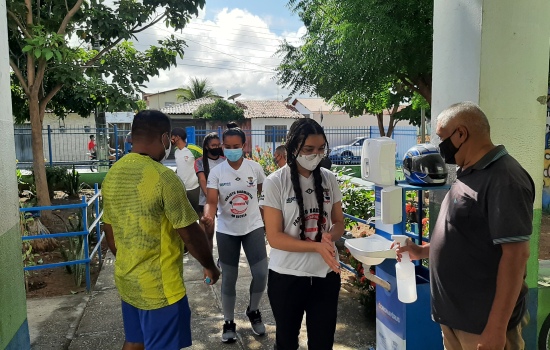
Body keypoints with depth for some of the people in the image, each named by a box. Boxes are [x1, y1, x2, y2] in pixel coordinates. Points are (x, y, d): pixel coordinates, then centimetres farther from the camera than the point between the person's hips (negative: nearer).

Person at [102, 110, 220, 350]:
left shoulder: (111, 176, 1)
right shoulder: (163, 177, -22)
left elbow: (109, 233, 10)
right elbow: (190, 234, -17)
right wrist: (210, 266, -2)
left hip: (126, 282, 7)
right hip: (159, 287, -7)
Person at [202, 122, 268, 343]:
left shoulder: (254, 167, -6)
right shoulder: (216, 172, -10)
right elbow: (212, 201, -19)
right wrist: (209, 216, -38)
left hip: (253, 227, 1)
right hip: (227, 231, -1)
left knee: (261, 274, -3)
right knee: (229, 278, 8)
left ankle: (253, 310, 28)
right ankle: (229, 322, 28)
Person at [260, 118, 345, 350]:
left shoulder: (329, 179, -2)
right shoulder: (275, 182, -14)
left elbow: (339, 223, 6)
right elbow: (274, 237, -14)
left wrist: (329, 237, -17)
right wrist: (317, 246, -26)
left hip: (326, 273, 3)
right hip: (287, 276, -3)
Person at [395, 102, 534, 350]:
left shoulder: (504, 179, -19)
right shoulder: (469, 175, 10)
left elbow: (515, 254, -23)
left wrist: (496, 327, -23)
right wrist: (422, 251, 10)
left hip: (482, 323, -8)